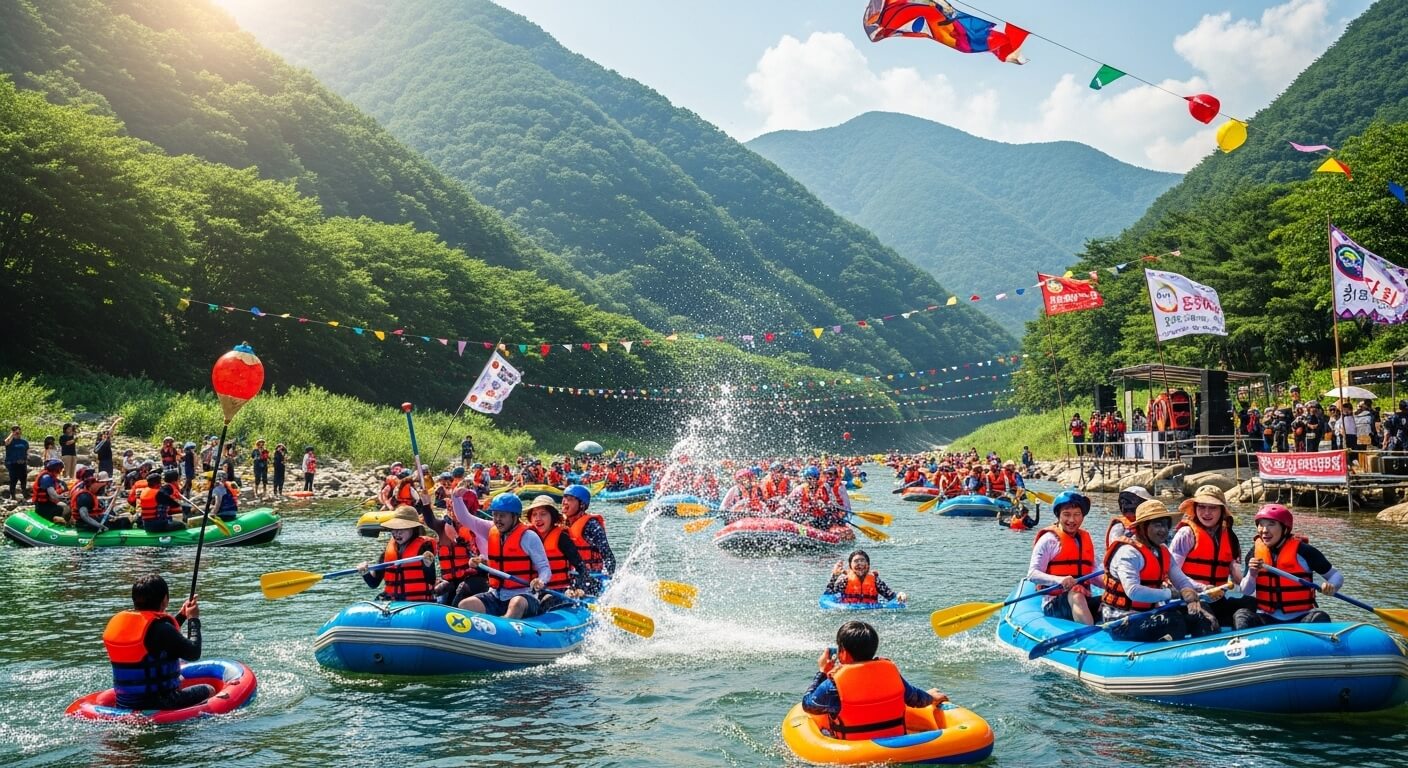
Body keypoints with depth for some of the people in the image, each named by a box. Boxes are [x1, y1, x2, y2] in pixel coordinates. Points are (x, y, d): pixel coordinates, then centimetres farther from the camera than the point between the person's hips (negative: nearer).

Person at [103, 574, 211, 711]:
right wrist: (193, 619, 2)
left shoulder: (116, 622, 4)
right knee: (209, 690, 13)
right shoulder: (160, 627, -20)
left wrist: (182, 615, 29)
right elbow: (194, 653, -10)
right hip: (158, 706, -8)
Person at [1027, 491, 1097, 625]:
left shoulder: (1086, 538, 18)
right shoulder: (1049, 539, -2)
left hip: (1085, 601, 6)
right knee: (1076, 595, -36)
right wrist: (1059, 580, -29)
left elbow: (1092, 573, 21)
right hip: (1054, 606, -6)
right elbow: (1032, 574, -10)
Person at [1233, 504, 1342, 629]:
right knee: (1242, 616, -25)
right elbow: (1245, 592, 5)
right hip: (1266, 620, 2)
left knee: (1320, 617, -31)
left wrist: (1331, 586, -21)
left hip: (1300, 619, -2)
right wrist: (1252, 574, -15)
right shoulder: (1254, 553, 3)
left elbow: (1337, 575, 2)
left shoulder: (1303, 551, -6)